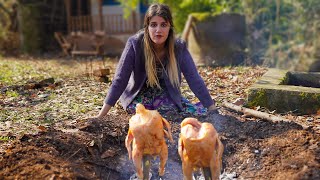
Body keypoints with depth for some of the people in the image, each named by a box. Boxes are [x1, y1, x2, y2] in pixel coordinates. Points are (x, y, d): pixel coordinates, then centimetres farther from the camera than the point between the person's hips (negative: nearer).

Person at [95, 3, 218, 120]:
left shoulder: (179, 47, -15)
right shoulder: (134, 44, -22)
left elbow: (194, 79, -14)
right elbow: (120, 79, -20)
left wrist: (213, 111, -18)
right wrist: (101, 116, -23)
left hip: (167, 97, 2)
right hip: (139, 96, -2)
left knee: (202, 113, -17)